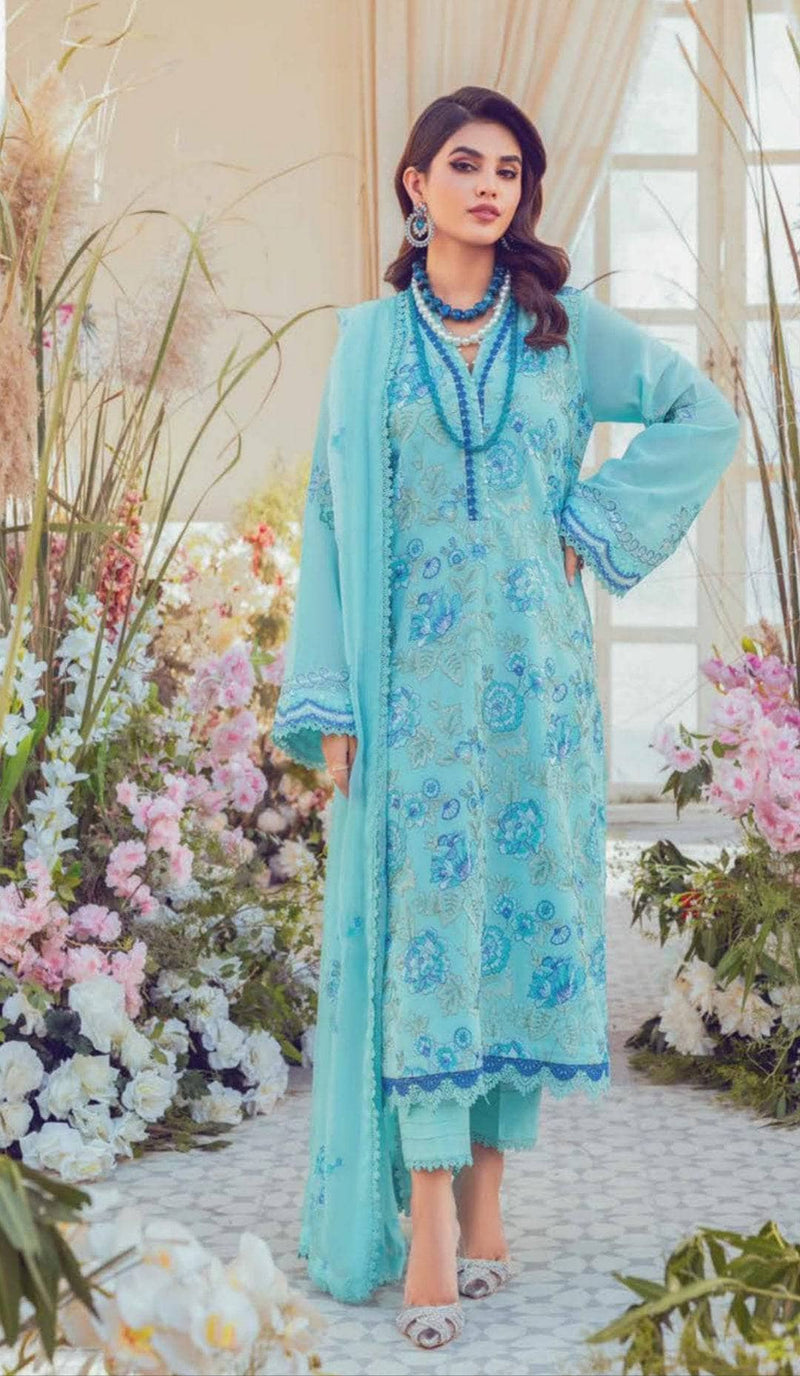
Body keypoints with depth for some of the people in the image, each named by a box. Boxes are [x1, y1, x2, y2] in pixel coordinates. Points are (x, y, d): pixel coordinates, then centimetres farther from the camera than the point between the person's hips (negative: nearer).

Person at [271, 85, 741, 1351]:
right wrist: (333, 704, -2)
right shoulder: (368, 340, 8)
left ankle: (487, 1192, 12)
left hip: (534, 669, 1)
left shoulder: (568, 328, 7)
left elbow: (706, 416, 11)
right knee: (423, 919, -6)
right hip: (414, 673, -1)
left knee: (525, 908, 2)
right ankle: (430, 1231, -7)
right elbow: (335, 517, 5)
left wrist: (598, 523, 0)